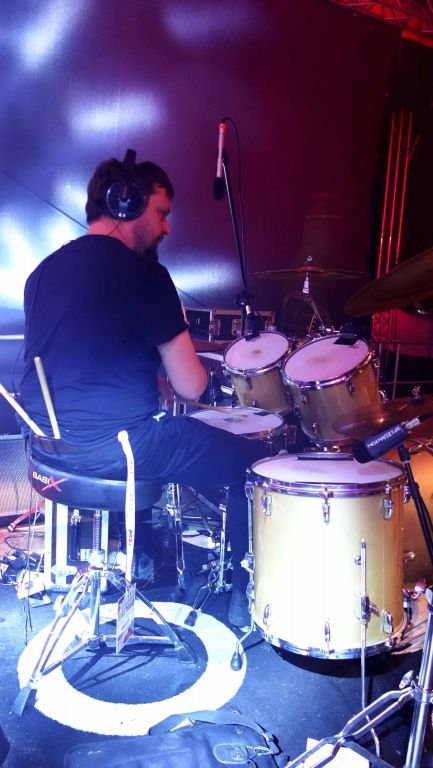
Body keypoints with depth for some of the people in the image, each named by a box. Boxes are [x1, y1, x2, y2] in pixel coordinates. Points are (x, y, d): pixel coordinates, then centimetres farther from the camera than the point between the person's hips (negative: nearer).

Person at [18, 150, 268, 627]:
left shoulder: (45, 269, 11)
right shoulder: (142, 272, -12)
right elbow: (191, 387, -12)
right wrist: (175, 358, 10)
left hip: (46, 440, 9)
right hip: (109, 446, -8)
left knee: (159, 427, 36)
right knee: (252, 460, 7)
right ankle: (245, 599, 20)